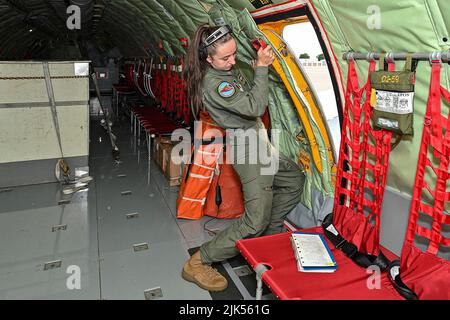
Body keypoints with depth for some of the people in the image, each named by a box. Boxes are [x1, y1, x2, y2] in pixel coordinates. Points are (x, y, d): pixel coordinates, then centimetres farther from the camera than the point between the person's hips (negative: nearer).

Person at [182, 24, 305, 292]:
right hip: (247, 148, -10)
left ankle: (270, 234, 32)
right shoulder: (212, 83, -22)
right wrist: (261, 68, -19)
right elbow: (255, 108, -27)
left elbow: (251, 96, 18)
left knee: (295, 179, 24)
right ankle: (198, 263, -5)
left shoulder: (231, 69, 7)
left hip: (259, 142, 10)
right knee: (256, 220, -15)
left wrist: (260, 67, 6)